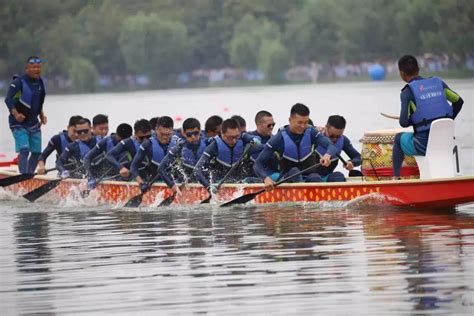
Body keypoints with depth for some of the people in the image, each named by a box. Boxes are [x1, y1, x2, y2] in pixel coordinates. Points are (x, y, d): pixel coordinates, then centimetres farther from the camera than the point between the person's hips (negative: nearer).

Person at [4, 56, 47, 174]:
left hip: (34, 123, 7)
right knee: (24, 150, -20)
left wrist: (41, 115, 14)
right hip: (19, 124, -7)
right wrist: (15, 114, -35)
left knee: (37, 152, 8)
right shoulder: (19, 82, -14)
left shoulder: (39, 82, 9)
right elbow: (8, 99, -23)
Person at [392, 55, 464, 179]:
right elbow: (459, 101, 15)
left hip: (425, 145, -5)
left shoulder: (407, 92, -7)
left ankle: (396, 177, 22)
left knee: (399, 138, 26)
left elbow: (404, 122, -12)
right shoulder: (438, 83, 8)